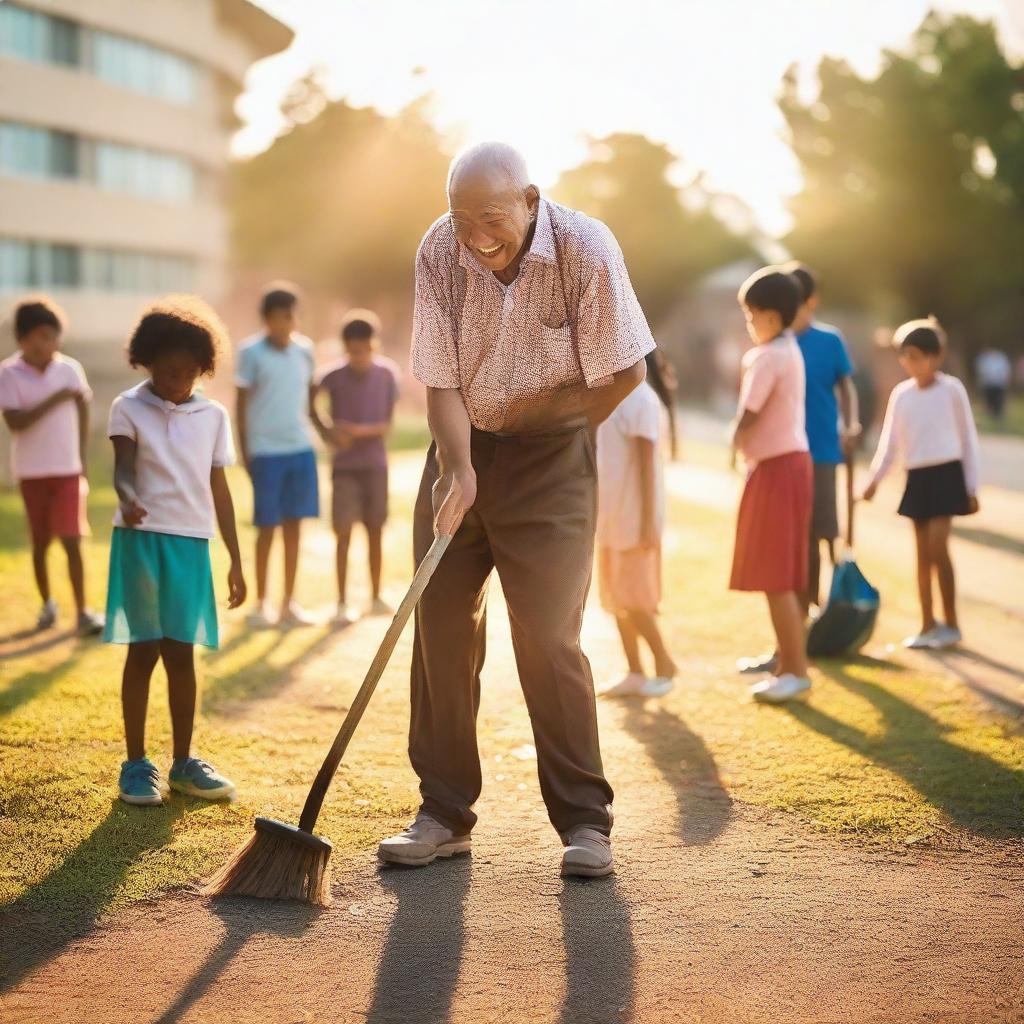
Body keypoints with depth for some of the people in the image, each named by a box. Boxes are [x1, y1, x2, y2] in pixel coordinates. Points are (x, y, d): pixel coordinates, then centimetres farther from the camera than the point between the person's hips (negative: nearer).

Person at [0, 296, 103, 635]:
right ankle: (47, 603, 28)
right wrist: (54, 400, -25)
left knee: (72, 541, -5)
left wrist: (82, 460, 9)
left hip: (68, 469, 0)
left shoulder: (70, 369, -3)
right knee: (40, 542, 11)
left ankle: (82, 613, -4)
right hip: (32, 472, 0)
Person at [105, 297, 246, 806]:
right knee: (143, 650, 1)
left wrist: (236, 560, 11)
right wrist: (129, 500, -38)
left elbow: (219, 490, 12)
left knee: (181, 652, 6)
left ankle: (183, 762, 16)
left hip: (192, 541, 2)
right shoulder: (129, 408, 0)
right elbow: (123, 468, -15)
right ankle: (136, 763, 9)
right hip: (141, 538, -2)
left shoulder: (214, 415, 9)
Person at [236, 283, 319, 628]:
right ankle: (261, 603, 14)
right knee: (267, 527, 2)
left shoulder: (304, 348, 6)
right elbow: (242, 404, -2)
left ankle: (290, 603, 16)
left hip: (301, 448, 4)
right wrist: (244, 453, -3)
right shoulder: (251, 352, -5)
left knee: (294, 525, 7)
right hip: (266, 450, -4)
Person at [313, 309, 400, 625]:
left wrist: (361, 431, -19)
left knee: (375, 531, 8)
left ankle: (376, 598, 19)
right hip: (345, 466, -2)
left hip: (375, 464, 2)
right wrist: (326, 432, -8)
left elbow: (387, 423, -3)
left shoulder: (387, 374, -4)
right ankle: (343, 603, 0)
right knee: (344, 532, -5)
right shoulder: (333, 376, -10)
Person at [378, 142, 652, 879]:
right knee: (441, 630, 2)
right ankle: (445, 815, 12)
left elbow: (623, 373, -11)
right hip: (463, 448, 4)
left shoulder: (586, 249, -19)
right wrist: (458, 467, -24)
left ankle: (585, 822, 1)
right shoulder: (439, 252, -11)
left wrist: (552, 441, -6)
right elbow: (440, 378, -10)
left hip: (550, 452, -3)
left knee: (547, 636, -10)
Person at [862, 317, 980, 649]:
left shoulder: (951, 389, -5)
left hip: (946, 474, -5)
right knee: (923, 552, 6)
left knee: (937, 547, -13)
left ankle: (951, 623, -1)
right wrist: (875, 479, -1)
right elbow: (890, 442, 11)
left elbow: (968, 438, -1)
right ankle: (928, 625, 13)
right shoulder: (901, 394, 7)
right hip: (917, 478, 5)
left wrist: (971, 487, -2)